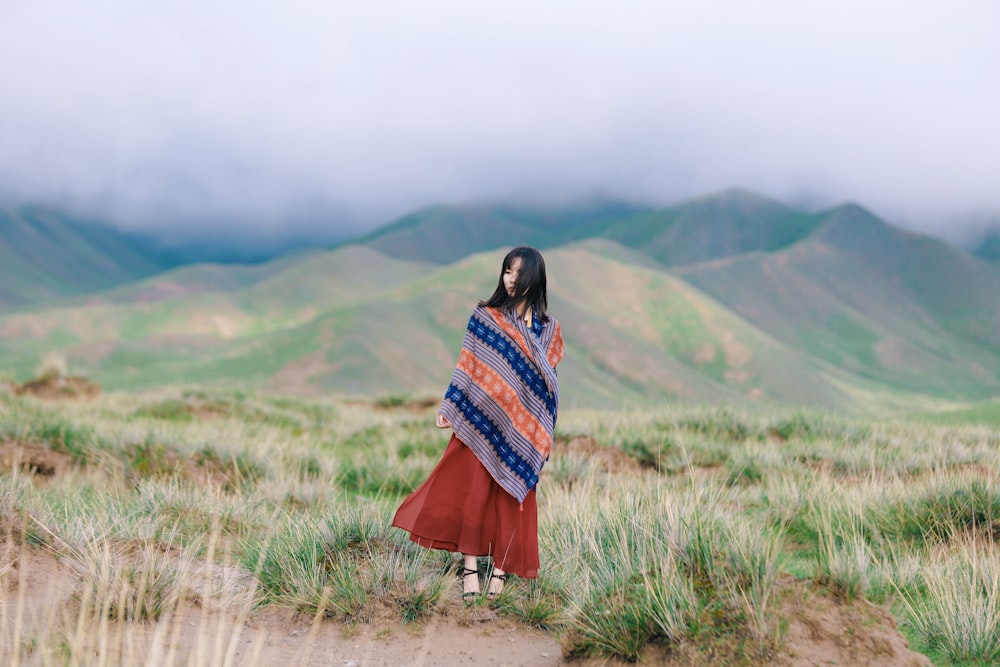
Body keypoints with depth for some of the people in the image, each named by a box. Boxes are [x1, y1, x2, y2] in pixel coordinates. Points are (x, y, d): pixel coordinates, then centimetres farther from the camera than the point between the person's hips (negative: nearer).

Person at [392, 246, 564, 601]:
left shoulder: (547, 328, 7)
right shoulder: (485, 317, 3)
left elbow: (549, 383, 9)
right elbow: (467, 367, 2)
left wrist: (542, 437, 4)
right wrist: (449, 407, -6)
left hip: (520, 426, 1)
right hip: (480, 419, -1)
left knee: (512, 496, 3)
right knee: (474, 490, -5)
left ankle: (500, 568, 10)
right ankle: (470, 568, -1)